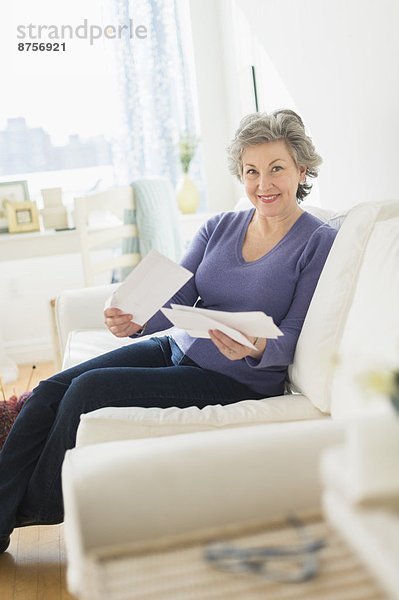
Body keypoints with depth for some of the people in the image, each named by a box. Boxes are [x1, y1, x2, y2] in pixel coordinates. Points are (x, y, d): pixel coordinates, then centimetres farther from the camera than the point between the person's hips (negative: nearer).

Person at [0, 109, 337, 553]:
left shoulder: (320, 243, -6)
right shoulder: (220, 227, 8)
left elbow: (291, 341, -8)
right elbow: (175, 299, 1)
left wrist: (254, 348, -31)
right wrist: (136, 321, -21)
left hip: (237, 379, -6)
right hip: (177, 349, 6)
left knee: (88, 390, -20)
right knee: (50, 390, -11)